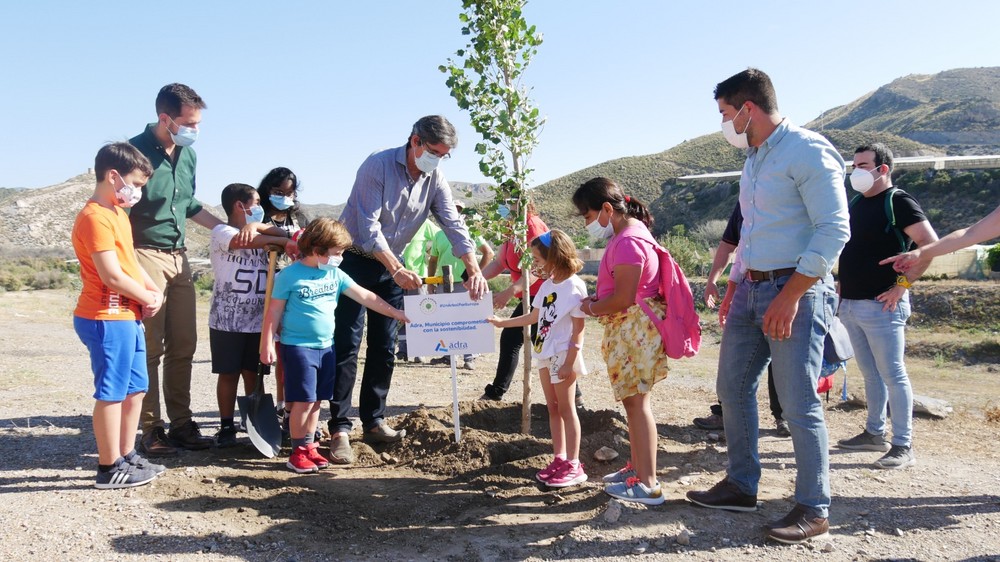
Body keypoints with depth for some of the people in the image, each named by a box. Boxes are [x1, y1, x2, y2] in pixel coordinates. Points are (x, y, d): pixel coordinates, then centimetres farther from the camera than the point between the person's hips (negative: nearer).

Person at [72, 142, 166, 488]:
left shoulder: (118, 213, 16)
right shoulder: (95, 218, -16)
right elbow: (112, 276, -22)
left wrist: (154, 291, 2)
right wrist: (148, 298, -8)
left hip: (129, 317, 10)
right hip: (107, 319, -10)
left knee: (135, 389, 16)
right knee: (111, 393, -1)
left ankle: (127, 456, 28)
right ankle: (110, 469, 9)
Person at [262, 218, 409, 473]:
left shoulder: (335, 275, 6)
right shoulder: (290, 275, -9)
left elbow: (365, 296, 6)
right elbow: (274, 312, -6)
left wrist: (395, 313, 1)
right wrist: (268, 344, -8)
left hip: (326, 347, 6)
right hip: (298, 347, -6)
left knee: (316, 401, 12)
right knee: (304, 400, -5)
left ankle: (309, 447, 23)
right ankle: (297, 452, 7)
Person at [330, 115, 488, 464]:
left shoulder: (435, 180, -1)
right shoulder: (378, 165, -18)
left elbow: (454, 225, -9)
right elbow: (369, 227, -24)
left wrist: (474, 270, -25)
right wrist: (397, 270, -33)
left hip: (391, 266, 6)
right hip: (355, 261, -6)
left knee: (385, 349, 8)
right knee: (347, 347, -8)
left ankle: (373, 422, 17)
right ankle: (339, 429, -3)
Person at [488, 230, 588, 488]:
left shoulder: (574, 287, -15)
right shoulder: (547, 285, 9)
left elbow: (578, 329, -16)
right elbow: (533, 316, 20)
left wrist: (569, 363, -19)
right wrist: (501, 323, 22)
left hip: (564, 357, -8)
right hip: (546, 355, 8)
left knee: (566, 409, -2)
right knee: (553, 408, 12)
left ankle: (573, 466, 5)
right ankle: (559, 458, 22)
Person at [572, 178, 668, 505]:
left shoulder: (627, 241, -19)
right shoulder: (629, 232, 15)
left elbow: (623, 299, -22)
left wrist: (591, 308, -6)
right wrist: (597, 301, 5)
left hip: (635, 328, -10)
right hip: (628, 329, 10)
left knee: (636, 402, -6)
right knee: (632, 400, 17)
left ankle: (648, 484, 0)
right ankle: (637, 467, 29)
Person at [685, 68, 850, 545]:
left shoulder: (808, 151, -12)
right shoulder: (753, 159, 16)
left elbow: (834, 229, -18)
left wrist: (789, 296, -21)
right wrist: (734, 287, 17)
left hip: (796, 292, -9)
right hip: (752, 290, 9)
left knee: (799, 404, -4)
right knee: (733, 388, 12)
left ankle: (813, 510, 10)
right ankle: (741, 486, 26)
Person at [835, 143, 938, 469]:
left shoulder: (898, 202, -8)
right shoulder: (856, 202, 14)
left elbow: (931, 245, -16)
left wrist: (902, 285, -17)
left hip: (881, 306, -8)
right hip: (851, 305, 8)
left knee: (892, 375, -4)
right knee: (870, 374, 15)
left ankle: (903, 447, 2)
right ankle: (874, 433, 25)